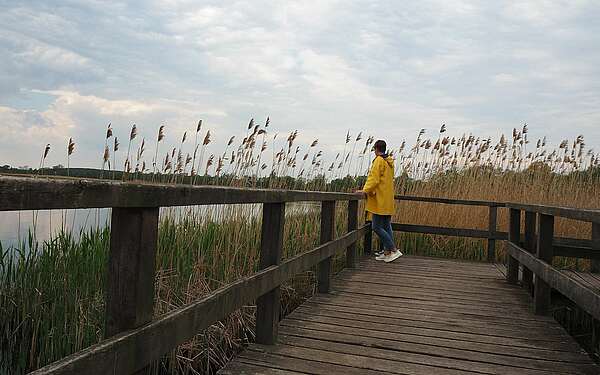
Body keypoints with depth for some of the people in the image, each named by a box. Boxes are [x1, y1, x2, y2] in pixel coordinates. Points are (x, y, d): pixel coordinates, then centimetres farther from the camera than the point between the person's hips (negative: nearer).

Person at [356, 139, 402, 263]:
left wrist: (365, 190, -16)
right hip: (388, 200, 9)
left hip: (380, 200, -9)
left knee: (377, 227, -6)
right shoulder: (389, 162, 14)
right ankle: (387, 252, 17)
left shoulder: (379, 161, -13)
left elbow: (374, 179, -19)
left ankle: (394, 250, -7)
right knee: (386, 226, 12)